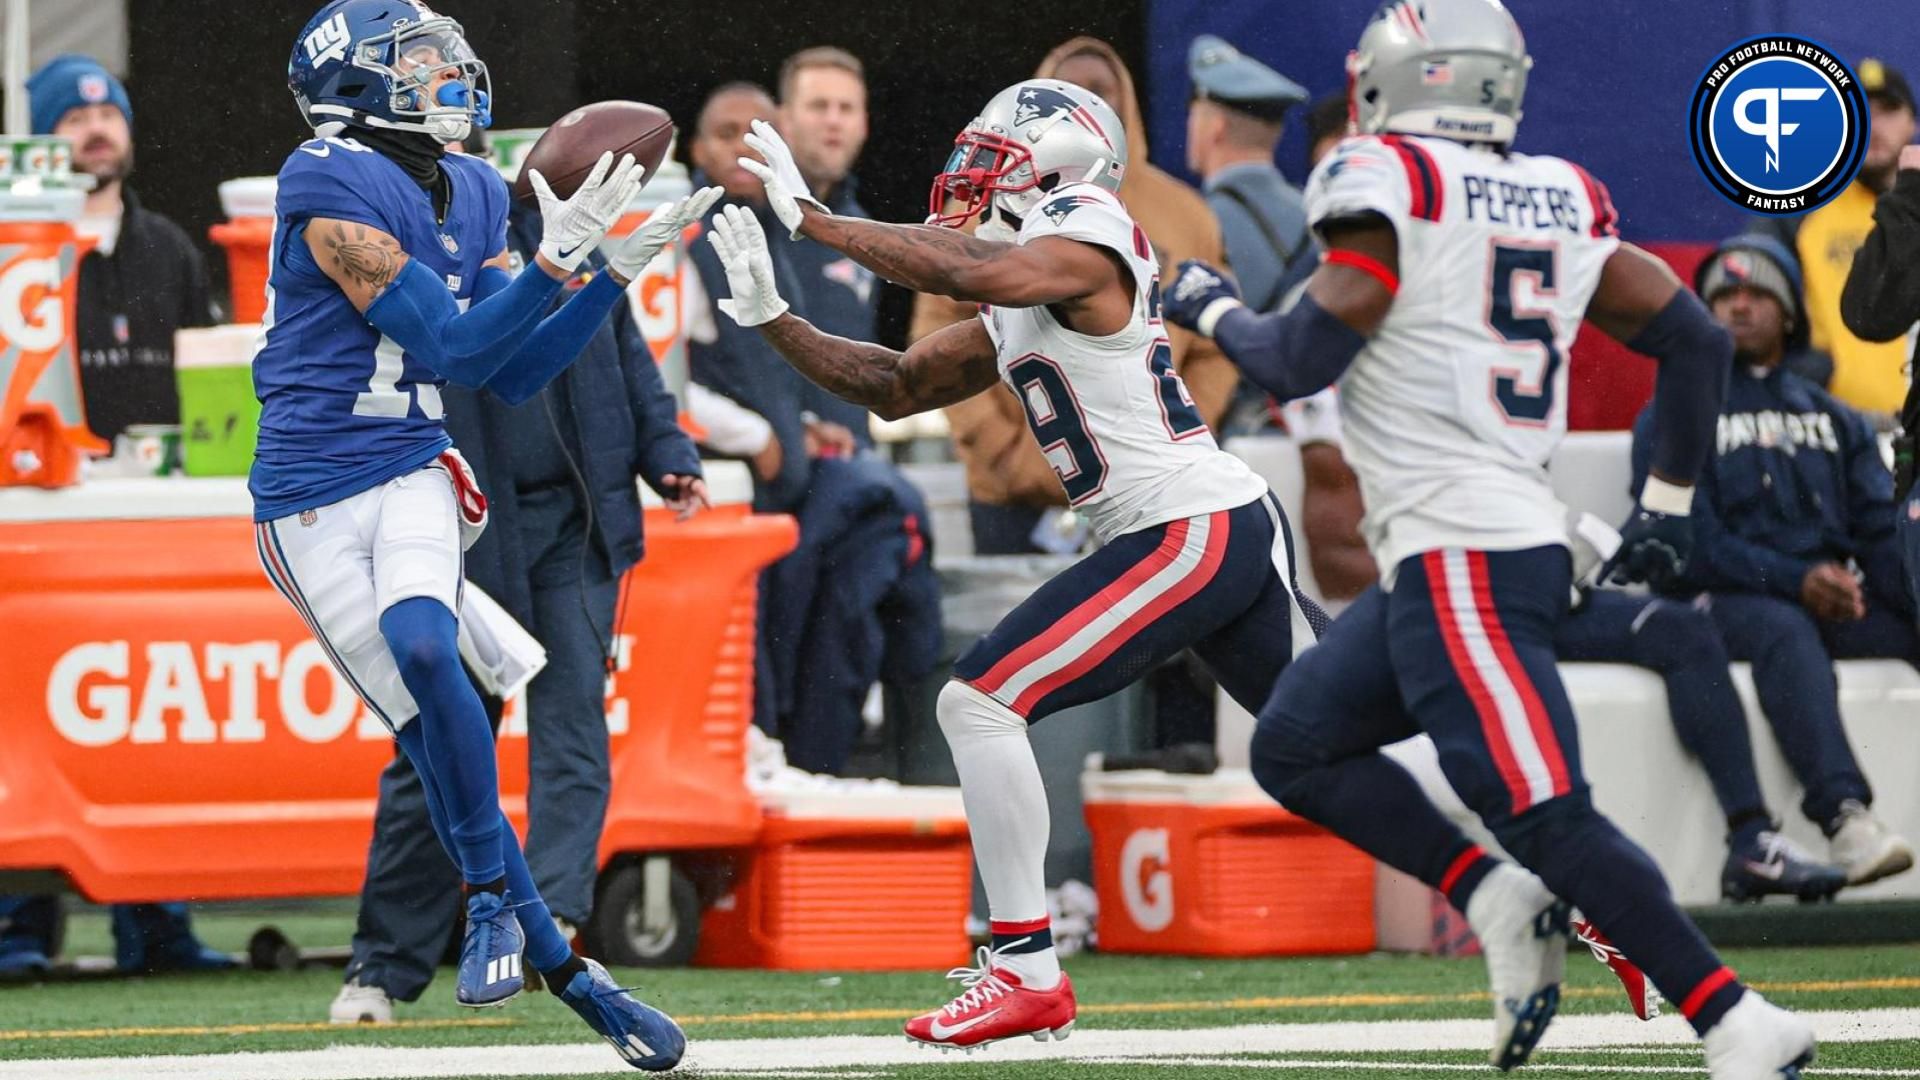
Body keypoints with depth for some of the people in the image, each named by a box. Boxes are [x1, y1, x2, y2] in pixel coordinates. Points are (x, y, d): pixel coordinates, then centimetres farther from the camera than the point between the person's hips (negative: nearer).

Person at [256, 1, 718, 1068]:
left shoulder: (472, 197, 9)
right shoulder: (333, 190, -14)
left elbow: (515, 376, 11)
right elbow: (452, 348, -16)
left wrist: (618, 271, 4)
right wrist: (558, 257, -20)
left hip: (414, 477, 4)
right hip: (312, 500, -4)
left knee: (420, 646, -27)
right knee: (429, 722, -10)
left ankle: (490, 897, -12)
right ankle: (562, 967, -2)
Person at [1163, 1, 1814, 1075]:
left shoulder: (1386, 182, -9)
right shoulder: (1564, 201, 13)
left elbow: (1301, 361, -10)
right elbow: (1697, 340, 13)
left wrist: (1213, 309, 10)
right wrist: (1669, 504, 23)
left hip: (1457, 561, -9)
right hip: (1523, 538, 9)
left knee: (1551, 818, -12)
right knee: (1295, 745, 15)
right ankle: (1497, 900, 3)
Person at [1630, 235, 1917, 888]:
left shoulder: (1835, 421, 27)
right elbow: (1688, 540, -1)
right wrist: (1795, 581, -16)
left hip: (1838, 600, 4)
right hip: (1725, 604, -4)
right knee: (1784, 630, -39)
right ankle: (1844, 816, -56)